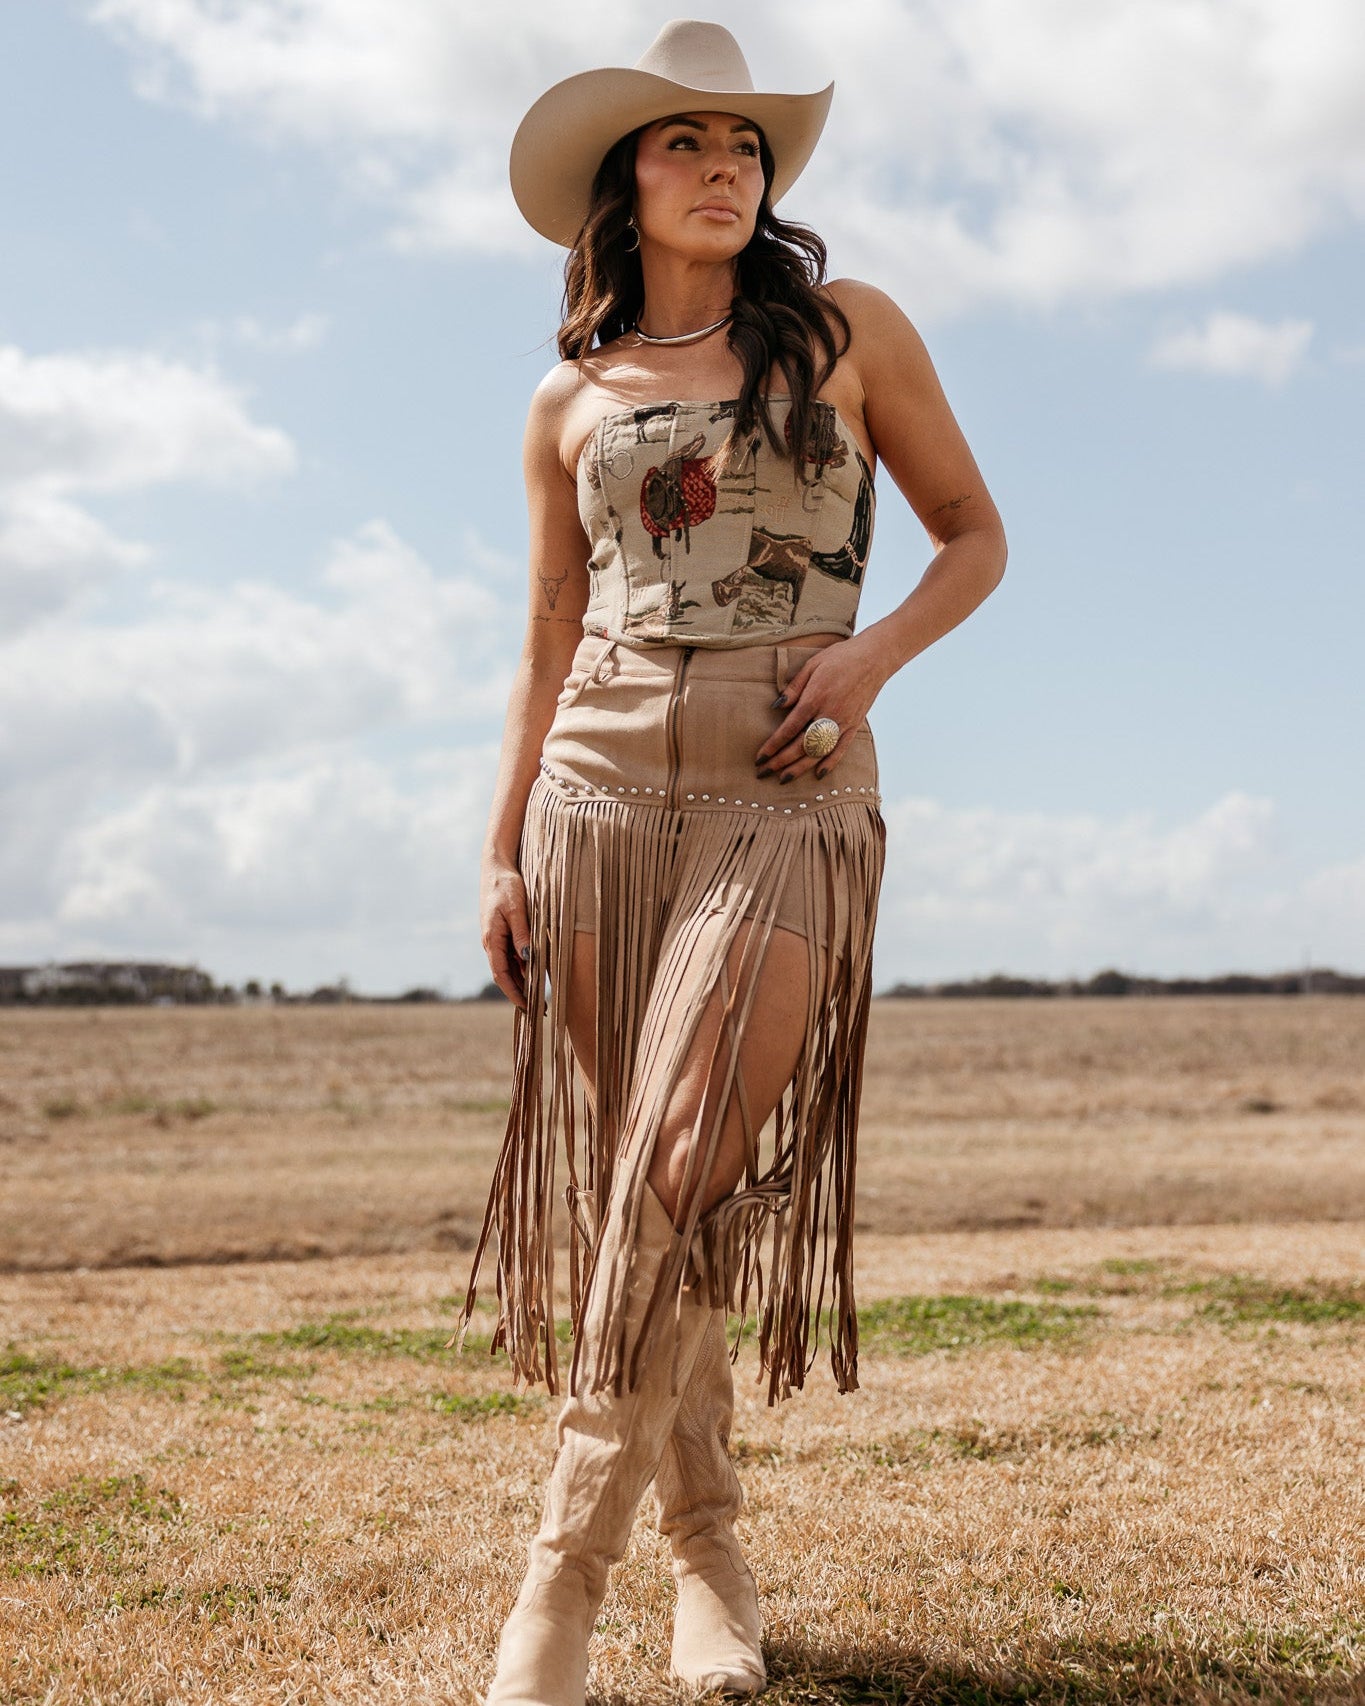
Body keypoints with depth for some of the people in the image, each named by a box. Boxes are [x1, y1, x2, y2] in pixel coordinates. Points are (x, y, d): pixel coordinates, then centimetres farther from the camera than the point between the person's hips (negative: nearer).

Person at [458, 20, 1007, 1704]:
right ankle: (708, 1559, 15)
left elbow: (975, 536, 11)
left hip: (789, 793, -3)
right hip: (601, 788, 3)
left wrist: (873, 650, -8)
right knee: (621, 1189, 2)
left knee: (681, 1177, -17)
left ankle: (566, 1569, -10)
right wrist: (501, 850, 8)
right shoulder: (571, 399, 13)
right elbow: (549, 647, 16)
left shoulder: (850, 331, 8)